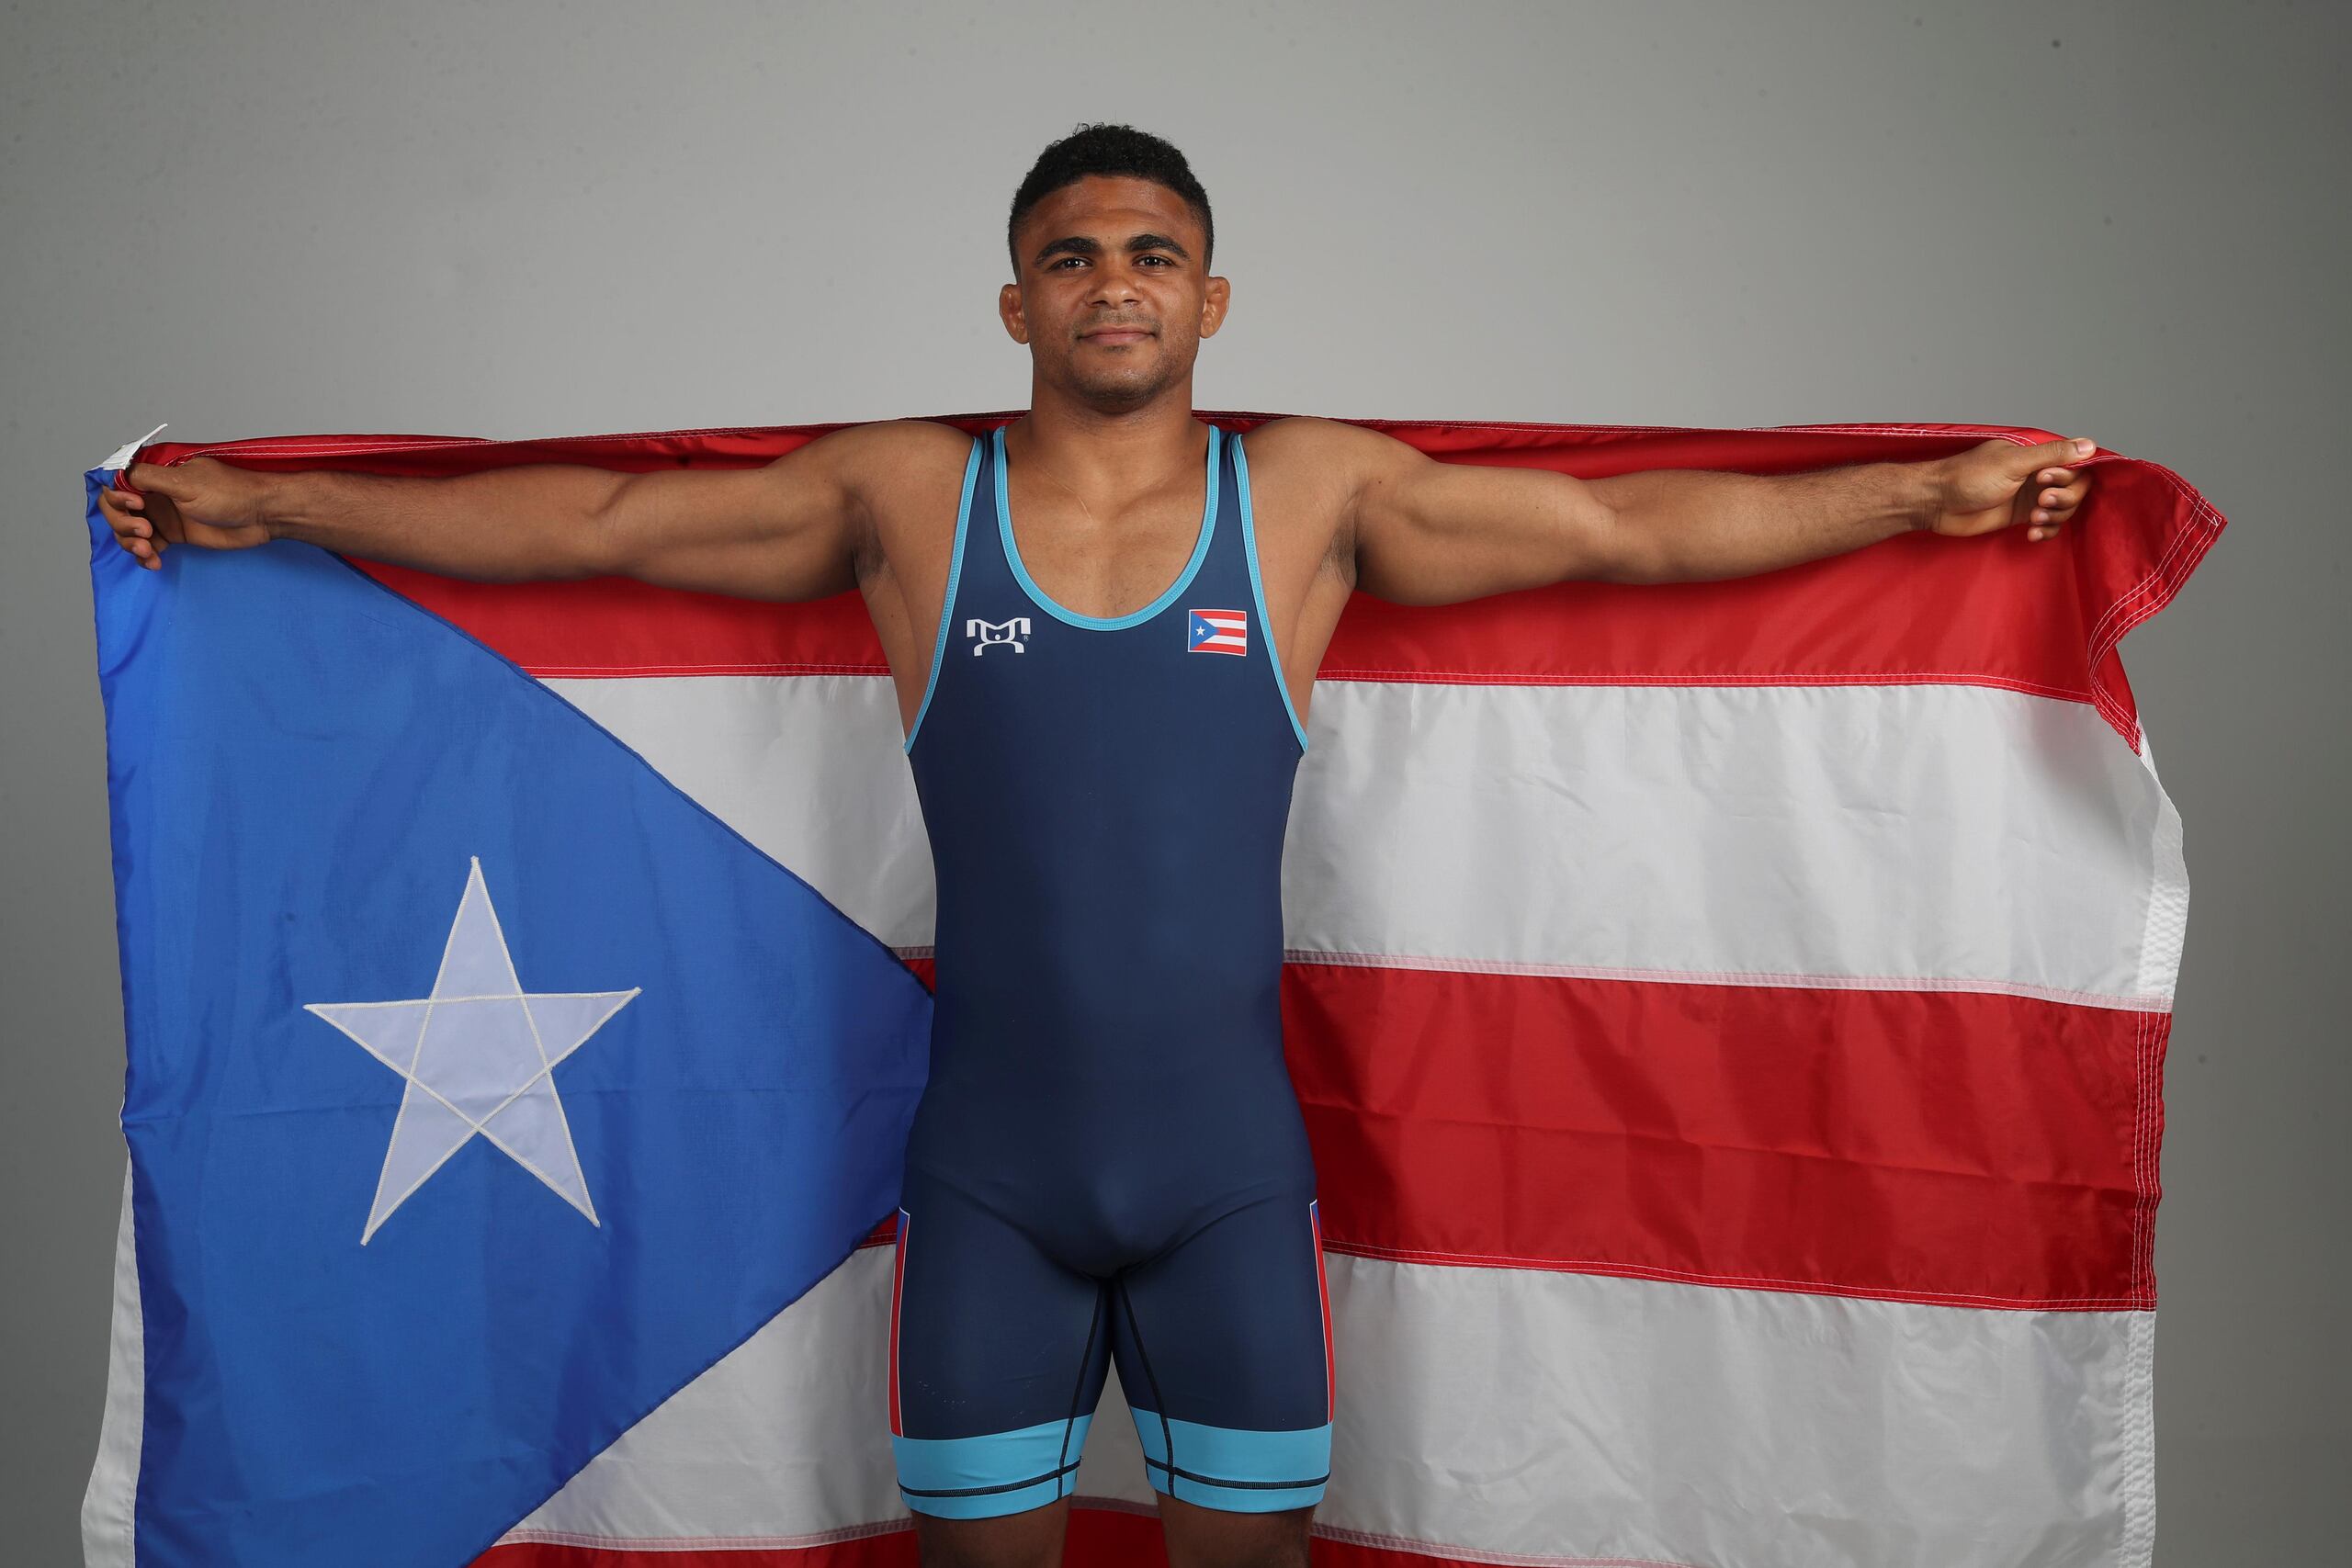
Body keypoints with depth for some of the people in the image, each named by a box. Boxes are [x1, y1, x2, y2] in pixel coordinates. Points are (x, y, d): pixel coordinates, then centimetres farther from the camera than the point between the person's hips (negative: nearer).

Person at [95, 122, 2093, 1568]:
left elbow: (1644, 523, 2)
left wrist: (1933, 489, 2)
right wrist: (268, 504, 6)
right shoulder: (905, 497, -1)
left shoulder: (1318, 495, -1)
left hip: (1232, 1169, 0)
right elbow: (592, 520, 4)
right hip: (987, 1174, 0)